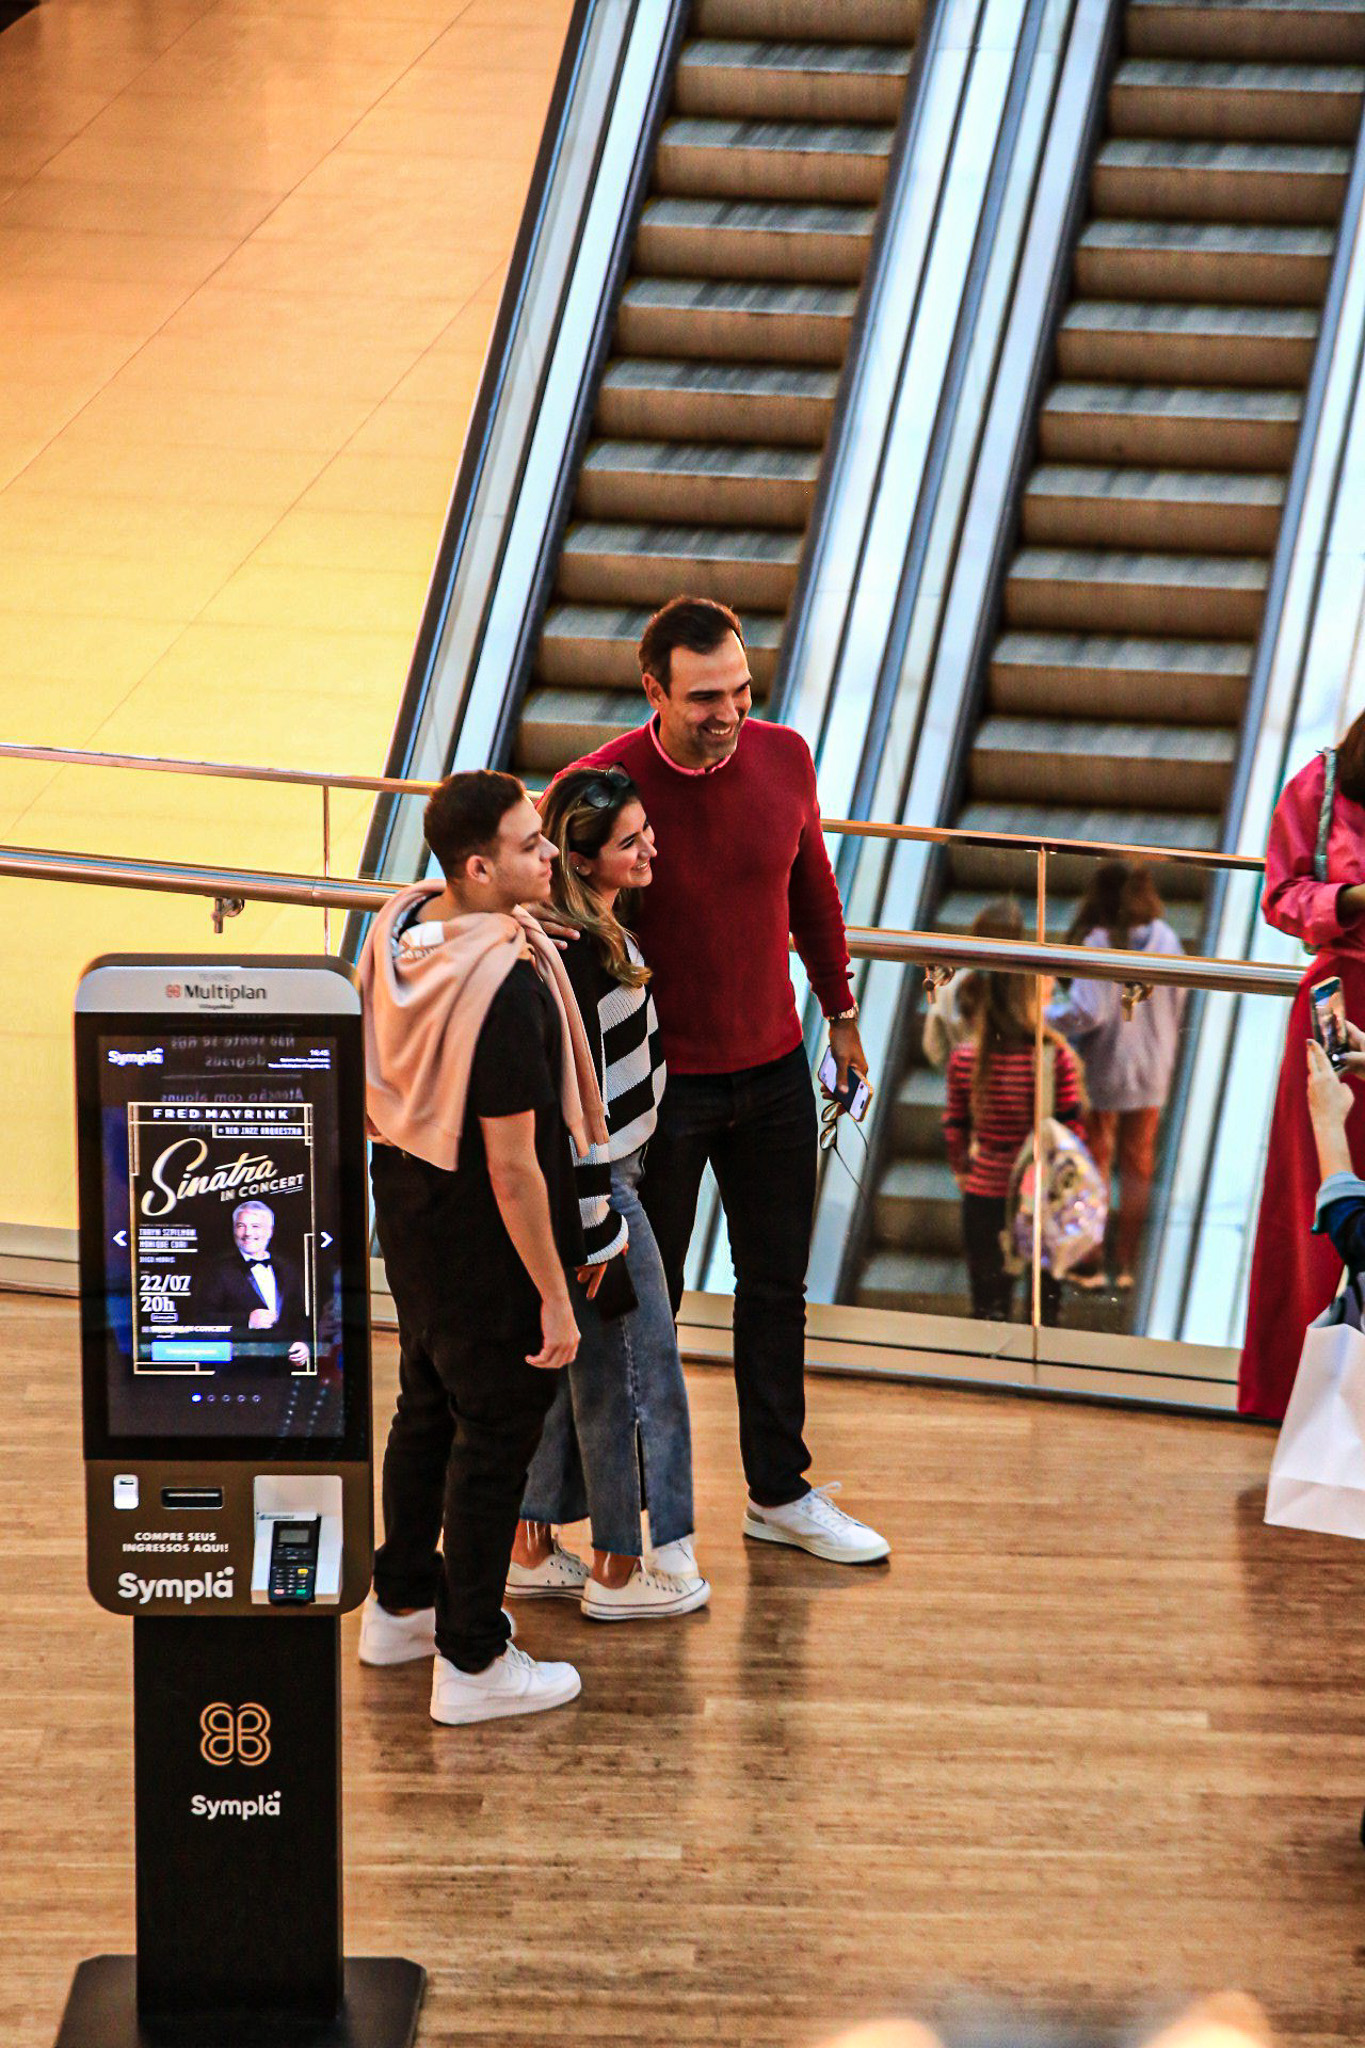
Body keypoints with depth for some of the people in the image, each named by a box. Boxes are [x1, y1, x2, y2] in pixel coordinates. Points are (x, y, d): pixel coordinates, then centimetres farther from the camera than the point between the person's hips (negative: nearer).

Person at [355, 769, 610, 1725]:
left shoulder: (398, 924, -5)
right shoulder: (507, 984, -30)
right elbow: (512, 1163, -26)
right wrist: (554, 1295, -18)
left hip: (404, 1194, 9)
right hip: (480, 1228, -9)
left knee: (428, 1404, 25)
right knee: (497, 1431, 7)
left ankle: (400, 1604, 42)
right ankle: (472, 1663, 17)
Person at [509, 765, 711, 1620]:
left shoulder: (599, 930, 6)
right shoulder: (579, 953, -25)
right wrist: (601, 1224, -20)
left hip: (601, 1173, 10)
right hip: (590, 1186, -10)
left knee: (573, 1364, 18)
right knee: (634, 1367, 3)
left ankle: (533, 1549, 29)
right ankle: (622, 1570, 15)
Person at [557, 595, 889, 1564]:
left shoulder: (784, 758, -6)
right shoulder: (602, 785, -19)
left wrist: (840, 1012, 17)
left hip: (774, 1068, 4)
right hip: (660, 1082, -4)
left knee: (778, 1287, 14)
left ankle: (781, 1492, 29)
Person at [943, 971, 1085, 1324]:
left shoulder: (964, 1057, -7)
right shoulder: (1056, 1056, -14)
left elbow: (954, 1130, 2)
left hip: (984, 1198, 2)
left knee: (989, 1312, 12)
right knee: (1043, 1311, 13)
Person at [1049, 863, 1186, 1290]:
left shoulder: (1098, 942, -18)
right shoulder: (1164, 939, -3)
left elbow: (1087, 1011, -22)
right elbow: (1178, 1007, 3)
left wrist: (1042, 1018, -9)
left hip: (1104, 1070, -4)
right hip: (1151, 1071, 4)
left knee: (1095, 1163, 10)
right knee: (1137, 1166, 13)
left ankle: (1091, 1266, 14)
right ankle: (1128, 1266, 16)